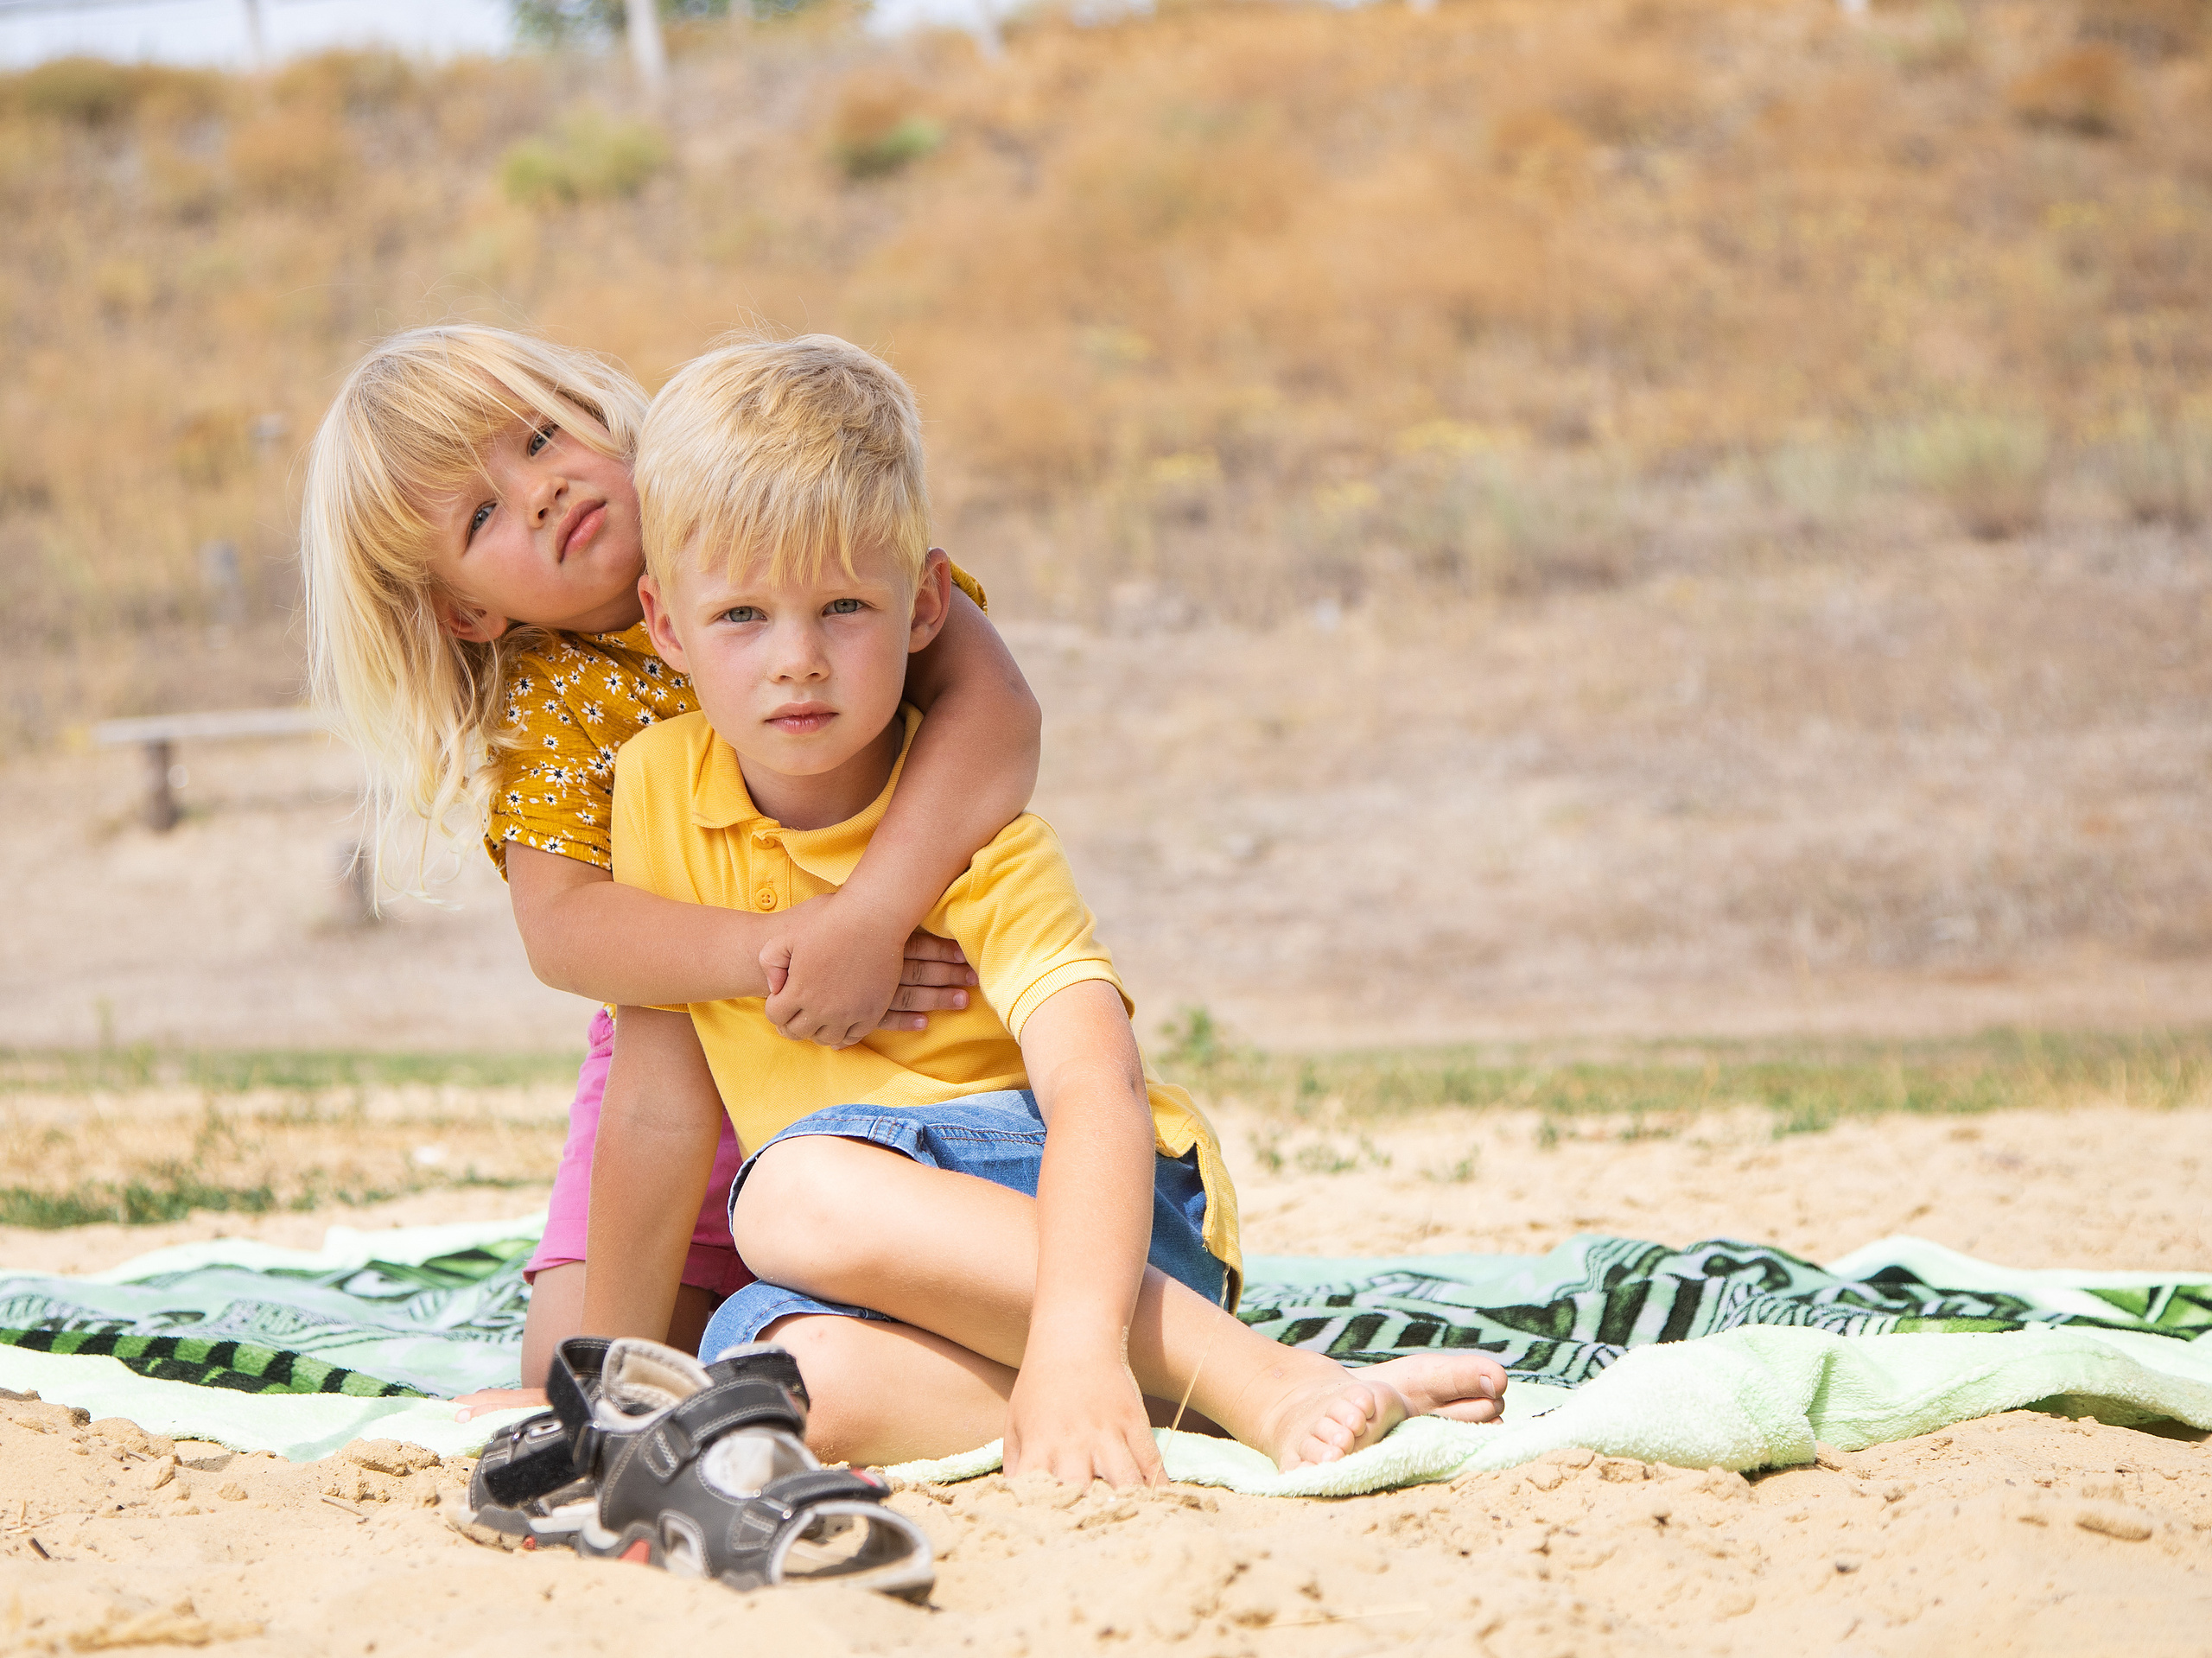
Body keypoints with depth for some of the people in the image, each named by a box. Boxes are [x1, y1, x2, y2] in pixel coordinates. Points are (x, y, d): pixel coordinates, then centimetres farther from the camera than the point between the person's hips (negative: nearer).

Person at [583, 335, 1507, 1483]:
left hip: (1069, 1198, -4)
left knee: (802, 1190, -36)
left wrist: (1077, 1342, -46)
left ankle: (1256, 1378, -33)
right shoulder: (660, 789, 2)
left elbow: (1097, 1089, -29)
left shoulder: (974, 839, -13)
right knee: (796, 1377, -33)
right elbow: (661, 1102, 9)